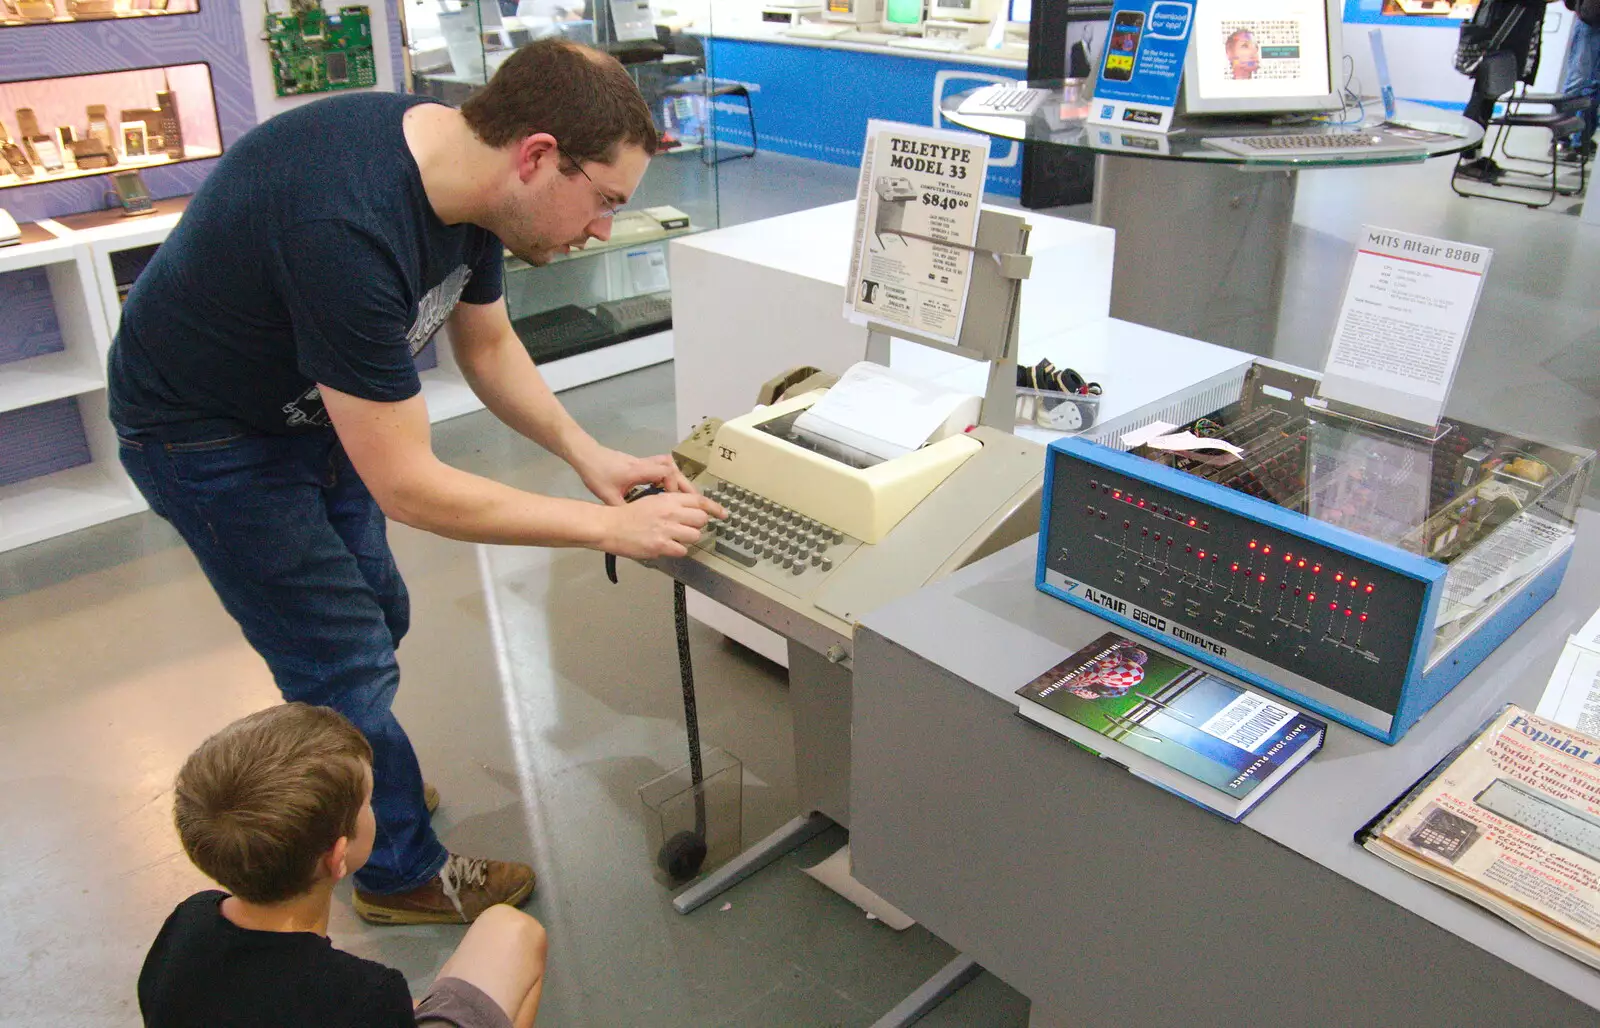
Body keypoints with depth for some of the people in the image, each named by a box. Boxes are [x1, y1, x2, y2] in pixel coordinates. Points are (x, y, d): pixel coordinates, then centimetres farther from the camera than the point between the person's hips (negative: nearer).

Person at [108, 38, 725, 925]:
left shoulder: (465, 173, -13)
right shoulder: (350, 228, -40)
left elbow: (487, 344, 3)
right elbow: (405, 486, -35)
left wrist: (587, 454, -10)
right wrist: (608, 527, -30)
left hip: (310, 404, 8)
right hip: (207, 435, -8)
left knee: (374, 620, 18)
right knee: (347, 664, 0)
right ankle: (401, 872, 23)